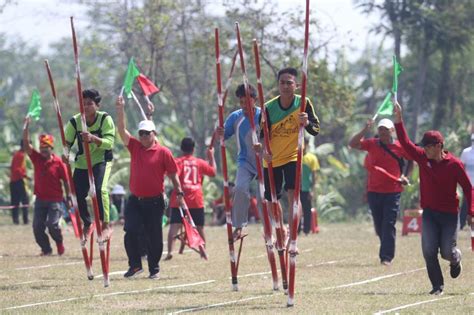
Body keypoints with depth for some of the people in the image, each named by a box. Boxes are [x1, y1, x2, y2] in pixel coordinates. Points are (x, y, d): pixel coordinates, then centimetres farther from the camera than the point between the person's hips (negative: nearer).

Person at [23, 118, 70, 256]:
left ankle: (59, 243, 16)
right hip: (40, 199, 4)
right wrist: (26, 127, -16)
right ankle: (46, 249, 17)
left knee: (52, 225, -13)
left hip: (55, 199, -4)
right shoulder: (37, 158, 2)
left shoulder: (58, 162, -7)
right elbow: (26, 144, -6)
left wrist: (68, 198, -3)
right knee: (37, 226, 0)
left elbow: (65, 181, -2)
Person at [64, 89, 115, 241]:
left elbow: (109, 143, -26)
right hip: (82, 161, 4)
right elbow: (67, 142, -5)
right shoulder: (75, 121, -9)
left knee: (100, 189, -27)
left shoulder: (105, 119, -17)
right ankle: (87, 224, 27)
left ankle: (106, 225, -14)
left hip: (101, 160, -4)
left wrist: (93, 138, -44)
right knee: (78, 193, -1)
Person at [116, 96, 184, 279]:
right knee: (131, 232, -7)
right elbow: (122, 130, -2)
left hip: (154, 201, -3)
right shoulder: (135, 147, 6)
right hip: (135, 200, 3)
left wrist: (179, 192, -5)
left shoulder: (163, 152, -3)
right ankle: (135, 265, 4)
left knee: (154, 236, 2)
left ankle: (154, 269, 14)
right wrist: (120, 110, -13)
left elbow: (172, 174, 1)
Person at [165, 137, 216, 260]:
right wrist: (211, 157, 30)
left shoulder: (177, 162, -1)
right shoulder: (200, 163, 8)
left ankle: (170, 251, -26)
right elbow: (213, 172, 22)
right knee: (199, 227, 16)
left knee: (174, 226, -9)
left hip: (179, 201, -2)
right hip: (197, 201, 2)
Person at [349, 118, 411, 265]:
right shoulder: (372, 144, 3)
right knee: (379, 226, 10)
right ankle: (387, 251, 26)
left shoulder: (399, 147, -1)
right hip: (374, 191, 3)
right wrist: (365, 130, -15)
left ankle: (386, 257, -9)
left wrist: (405, 177, 6)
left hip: (393, 192, -3)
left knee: (389, 225, -8)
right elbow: (352, 144, -5)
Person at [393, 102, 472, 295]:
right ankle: (437, 285, 2)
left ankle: (456, 259, 33)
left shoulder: (454, 164, -10)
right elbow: (405, 142, -5)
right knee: (429, 251, -9)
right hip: (429, 213, 3)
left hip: (449, 214, -3)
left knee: (447, 252, -4)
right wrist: (398, 119, -14)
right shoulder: (422, 158, 0)